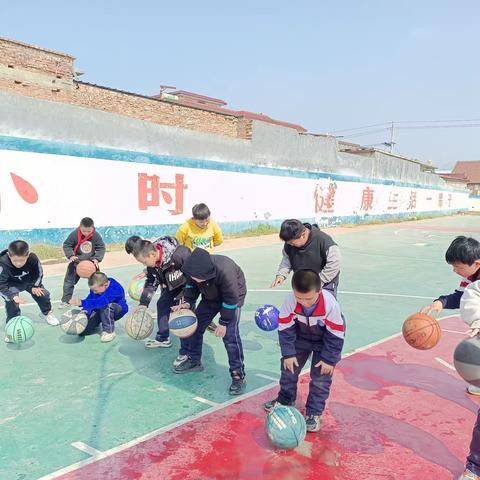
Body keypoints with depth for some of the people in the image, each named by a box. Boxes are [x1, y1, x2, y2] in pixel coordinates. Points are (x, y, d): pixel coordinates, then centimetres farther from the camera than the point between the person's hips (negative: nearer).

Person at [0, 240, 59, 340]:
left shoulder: (33, 258, -33)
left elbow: (38, 272, -10)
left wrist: (35, 286, -13)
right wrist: (13, 296, -44)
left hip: (30, 281, 3)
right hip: (11, 284, -3)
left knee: (43, 293, 2)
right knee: (11, 302, -24)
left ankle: (47, 313, 32)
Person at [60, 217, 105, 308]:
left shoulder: (96, 236, -16)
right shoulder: (74, 234, -21)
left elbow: (101, 248, -7)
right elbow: (66, 245, -11)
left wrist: (97, 258, -21)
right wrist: (71, 255, -26)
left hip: (91, 262, 1)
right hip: (76, 262, -1)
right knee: (69, 281, 2)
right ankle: (65, 300, 14)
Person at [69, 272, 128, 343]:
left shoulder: (114, 288, -34)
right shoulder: (96, 287, -10)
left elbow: (101, 302, -47)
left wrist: (82, 303, -54)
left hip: (117, 310, -6)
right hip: (100, 311, 7)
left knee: (105, 306, -41)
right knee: (82, 331, -6)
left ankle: (109, 331, -20)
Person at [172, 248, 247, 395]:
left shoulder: (224, 271, -42)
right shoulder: (194, 270, -25)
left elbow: (230, 299, -30)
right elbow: (191, 286, -4)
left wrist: (224, 323, -22)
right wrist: (187, 303, -22)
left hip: (233, 296, -6)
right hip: (210, 297, 6)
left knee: (230, 334, -20)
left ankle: (238, 376, -9)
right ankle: (193, 361, 30)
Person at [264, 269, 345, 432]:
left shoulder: (330, 304, -38)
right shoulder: (289, 300, -33)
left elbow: (336, 334, -24)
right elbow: (285, 329, -17)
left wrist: (329, 359, -18)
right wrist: (288, 354, -15)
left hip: (325, 340, -3)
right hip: (300, 337, 3)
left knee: (320, 377, -3)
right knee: (288, 368, 10)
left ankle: (314, 412, 15)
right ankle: (285, 400, 34)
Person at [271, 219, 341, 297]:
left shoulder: (323, 240, -26)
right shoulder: (289, 244, -9)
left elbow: (334, 263, -24)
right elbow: (286, 259, 6)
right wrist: (281, 274, -13)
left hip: (325, 285, -5)